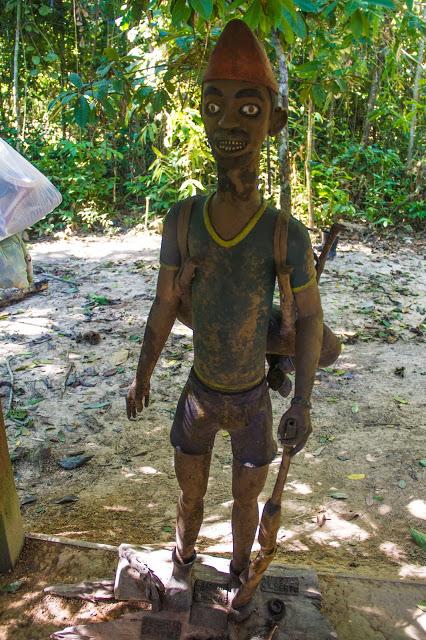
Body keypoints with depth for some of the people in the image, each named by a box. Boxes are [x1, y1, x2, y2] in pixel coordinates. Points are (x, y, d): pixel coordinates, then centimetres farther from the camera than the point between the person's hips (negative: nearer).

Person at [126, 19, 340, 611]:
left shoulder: (287, 234, -22)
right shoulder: (182, 221, -16)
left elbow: (310, 316, -11)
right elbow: (165, 307, -5)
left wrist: (302, 401, -17)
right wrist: (142, 378, 3)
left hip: (253, 400, -1)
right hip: (198, 395, 2)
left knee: (246, 501, 19)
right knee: (190, 495, 20)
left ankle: (239, 573, 50)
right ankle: (182, 566, 51)